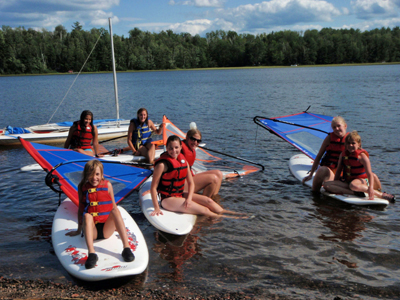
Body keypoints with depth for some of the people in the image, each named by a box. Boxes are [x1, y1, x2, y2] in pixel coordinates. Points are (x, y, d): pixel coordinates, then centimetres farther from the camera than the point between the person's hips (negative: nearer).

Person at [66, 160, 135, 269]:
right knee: (87, 215, -31)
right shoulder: (82, 187, 6)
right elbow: (80, 209, 13)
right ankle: (91, 253, -48)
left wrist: (118, 225, 15)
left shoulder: (107, 185, 7)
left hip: (107, 229, 1)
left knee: (116, 211, -26)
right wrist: (79, 230, 19)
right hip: (91, 231, 0)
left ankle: (127, 248, -37)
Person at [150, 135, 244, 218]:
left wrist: (189, 198, -11)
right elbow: (153, 187, -19)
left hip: (180, 194, 7)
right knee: (203, 210, -17)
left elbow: (191, 183, 6)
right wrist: (156, 208, -23)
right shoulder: (162, 164, -18)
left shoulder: (183, 160, 4)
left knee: (208, 201, -3)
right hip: (167, 199, -7)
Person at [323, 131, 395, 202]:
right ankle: (356, 193, -29)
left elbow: (370, 174, -17)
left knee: (353, 185, -44)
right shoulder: (343, 154, 5)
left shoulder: (362, 156, -11)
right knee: (326, 185, -19)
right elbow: (339, 170, 14)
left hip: (360, 181, -6)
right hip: (347, 181, 6)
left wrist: (371, 187, -32)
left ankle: (380, 194, -27)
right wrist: (335, 184, 10)